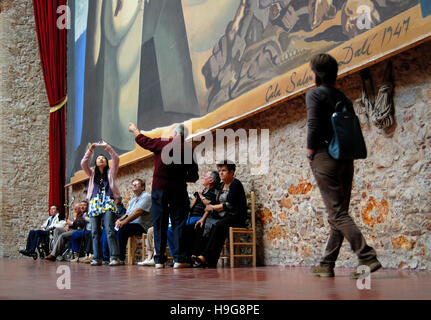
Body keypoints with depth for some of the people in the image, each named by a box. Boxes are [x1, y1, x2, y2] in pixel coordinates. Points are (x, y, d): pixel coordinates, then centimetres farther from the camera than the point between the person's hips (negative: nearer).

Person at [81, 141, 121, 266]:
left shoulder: (111, 172, 18)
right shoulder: (92, 174, 23)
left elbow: (116, 159, 4)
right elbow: (83, 163, 8)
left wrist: (107, 147, -1)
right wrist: (90, 150, 3)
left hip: (108, 203, -3)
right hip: (94, 203, 3)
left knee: (109, 230, -15)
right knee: (95, 232, -3)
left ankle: (114, 257, -19)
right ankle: (97, 258, -2)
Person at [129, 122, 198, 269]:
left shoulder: (162, 144, 0)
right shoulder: (188, 150, 2)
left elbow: (143, 140, 17)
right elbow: (194, 176, 4)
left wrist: (134, 130, 36)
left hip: (159, 189, 0)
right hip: (178, 190, 0)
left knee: (159, 224, 4)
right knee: (178, 224, 1)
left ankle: (159, 259, 4)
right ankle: (179, 258, -6)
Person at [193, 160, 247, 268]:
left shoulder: (235, 184, -5)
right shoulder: (222, 185, 19)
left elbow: (230, 204, -16)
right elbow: (213, 204, 17)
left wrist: (213, 207, -6)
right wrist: (203, 218, 7)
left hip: (236, 218, -8)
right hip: (222, 217, 8)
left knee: (218, 226, -34)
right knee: (205, 224, -15)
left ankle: (204, 257, -37)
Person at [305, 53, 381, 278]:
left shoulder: (315, 94, -4)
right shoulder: (344, 98, 17)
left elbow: (313, 126, -14)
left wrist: (310, 154, -5)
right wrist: (346, 153, 18)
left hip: (325, 158, -8)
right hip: (346, 160, 8)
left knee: (338, 214, -9)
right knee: (338, 214, 9)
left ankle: (368, 258, -18)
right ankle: (327, 265, 15)